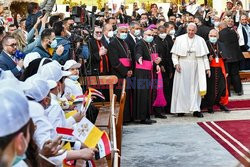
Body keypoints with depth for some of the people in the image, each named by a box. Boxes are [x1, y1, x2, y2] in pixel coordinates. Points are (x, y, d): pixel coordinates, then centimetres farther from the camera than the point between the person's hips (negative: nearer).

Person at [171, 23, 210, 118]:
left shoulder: (200, 40, 6)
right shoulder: (179, 39, 4)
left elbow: (204, 56, 7)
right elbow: (174, 54, 4)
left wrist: (207, 68, 3)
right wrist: (176, 63, -9)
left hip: (195, 67, 1)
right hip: (182, 66, -1)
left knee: (195, 87, 2)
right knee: (182, 88, 0)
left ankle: (195, 109, 5)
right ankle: (180, 109, 7)